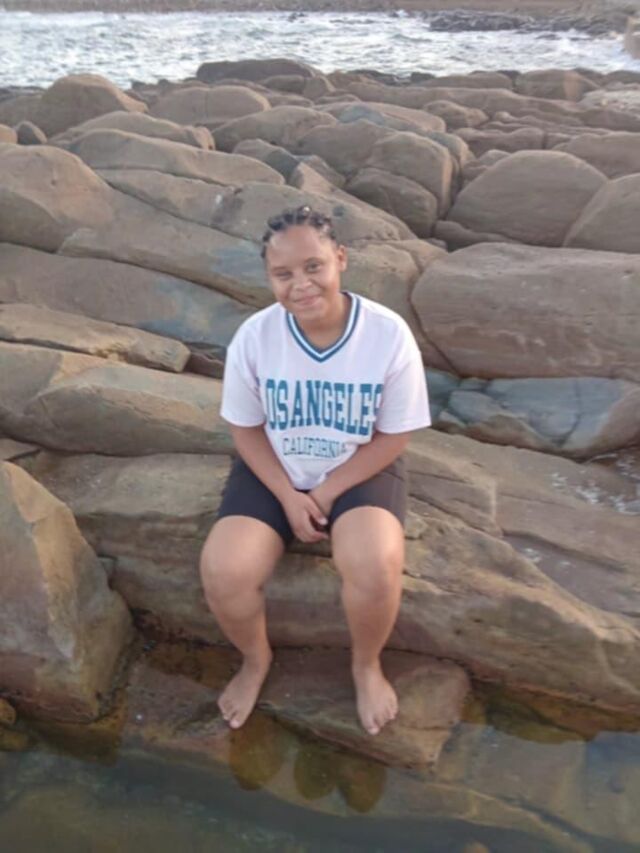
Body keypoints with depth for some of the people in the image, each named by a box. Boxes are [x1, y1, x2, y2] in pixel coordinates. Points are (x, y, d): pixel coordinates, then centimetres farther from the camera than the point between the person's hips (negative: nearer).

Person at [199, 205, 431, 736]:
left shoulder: (389, 334, -20)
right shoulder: (253, 337, -16)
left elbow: (394, 437, -11)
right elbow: (246, 429, -3)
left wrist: (328, 492, -15)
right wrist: (289, 496, -14)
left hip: (360, 472, -1)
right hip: (273, 472, 2)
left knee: (376, 569, -31)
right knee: (222, 575, -21)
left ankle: (366, 665, 6)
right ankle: (256, 659, 15)